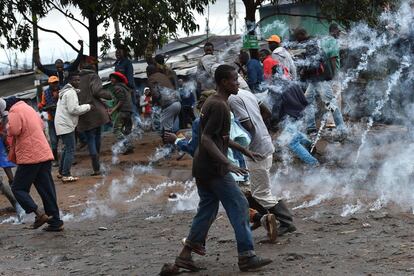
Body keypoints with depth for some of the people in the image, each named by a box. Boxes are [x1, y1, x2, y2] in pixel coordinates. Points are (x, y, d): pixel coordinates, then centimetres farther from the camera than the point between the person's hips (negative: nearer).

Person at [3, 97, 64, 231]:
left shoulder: (15, 112, -7)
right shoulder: (29, 109, 19)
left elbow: (13, 131, -21)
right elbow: (41, 125, 29)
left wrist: (7, 126, 0)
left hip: (29, 157, -8)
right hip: (45, 154, 8)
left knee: (18, 188, 3)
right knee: (47, 189, 9)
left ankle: (39, 214, -13)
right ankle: (55, 222, 8)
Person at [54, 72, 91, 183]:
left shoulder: (66, 91, 18)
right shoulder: (71, 92, -16)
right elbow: (74, 109, -22)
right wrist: (88, 106, -12)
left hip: (62, 124, 11)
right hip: (66, 125, -11)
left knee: (67, 148, 20)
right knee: (70, 150, -9)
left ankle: (61, 172, 25)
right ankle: (66, 175, -10)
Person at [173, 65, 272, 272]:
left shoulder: (211, 103, 14)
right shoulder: (219, 106, -17)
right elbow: (206, 139, -24)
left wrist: (243, 150, 25)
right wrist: (227, 164, -29)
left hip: (201, 168, 10)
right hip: (214, 169, -10)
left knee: (207, 209, 13)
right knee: (239, 207, -3)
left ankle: (185, 255, 13)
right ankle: (247, 257, 1)